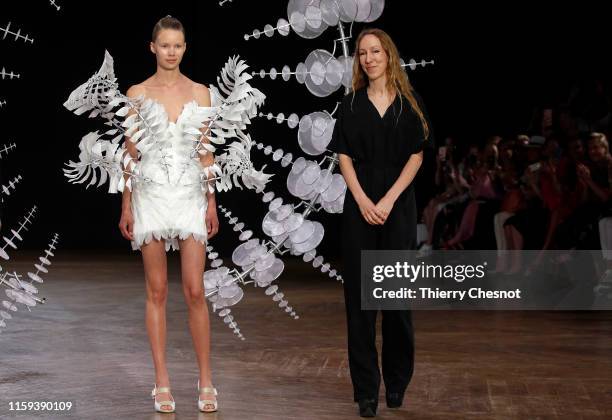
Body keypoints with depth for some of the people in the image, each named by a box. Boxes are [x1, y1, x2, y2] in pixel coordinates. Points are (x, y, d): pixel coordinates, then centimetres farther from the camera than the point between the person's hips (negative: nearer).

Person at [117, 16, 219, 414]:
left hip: (190, 196, 0)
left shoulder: (200, 92, 5)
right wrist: (126, 206, 1)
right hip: (151, 197, 0)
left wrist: (212, 202, 1)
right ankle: (162, 382, 11)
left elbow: (206, 152, 6)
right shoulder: (137, 93, 3)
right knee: (157, 291, 4)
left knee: (195, 291, -3)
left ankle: (206, 381, 7)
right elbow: (131, 152, 4)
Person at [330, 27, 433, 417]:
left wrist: (388, 201, -11)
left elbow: (416, 156, -1)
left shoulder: (410, 103, 4)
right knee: (359, 294, -2)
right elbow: (344, 156, 3)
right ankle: (366, 389, 3)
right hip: (360, 205, 1)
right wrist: (363, 201, -10)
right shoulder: (352, 104, 7)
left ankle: (397, 382, 17)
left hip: (398, 206, -1)